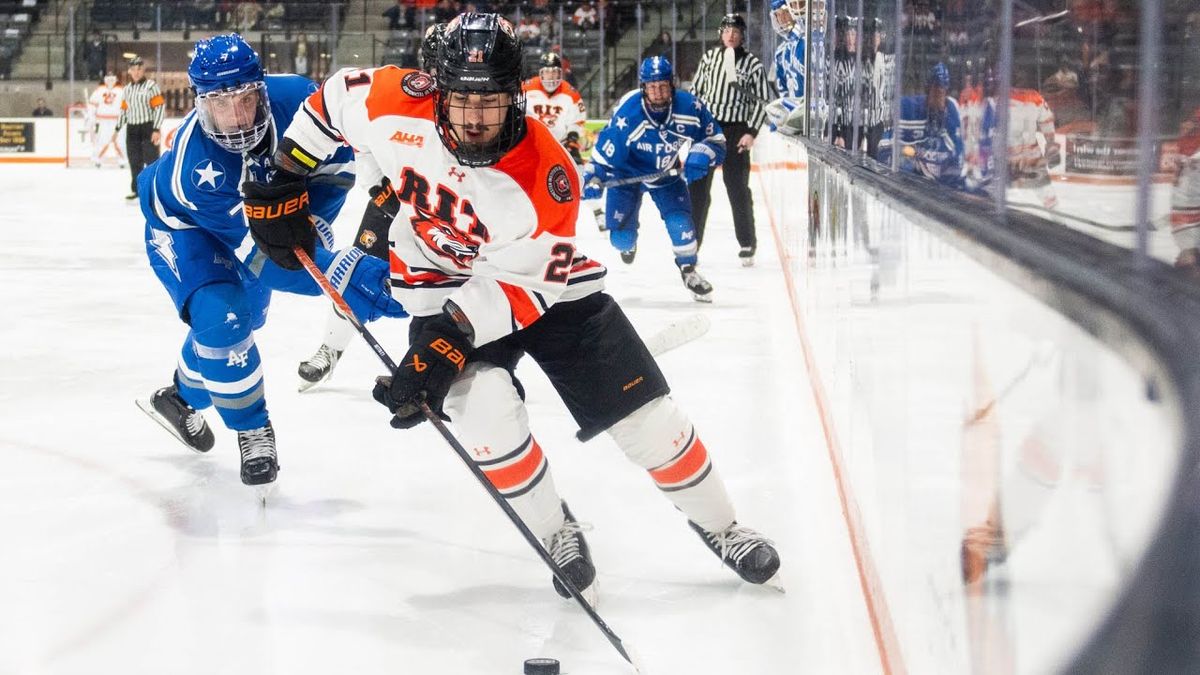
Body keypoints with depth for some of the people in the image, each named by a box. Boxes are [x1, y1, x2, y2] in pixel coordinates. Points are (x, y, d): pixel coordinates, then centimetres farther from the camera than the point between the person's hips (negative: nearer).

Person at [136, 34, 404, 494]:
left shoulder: (294, 97, -33)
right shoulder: (195, 169, -44)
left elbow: (337, 157, -11)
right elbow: (264, 254, -46)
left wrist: (311, 220, -24)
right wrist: (350, 275, -57)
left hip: (261, 209, 6)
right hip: (182, 227, -5)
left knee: (238, 320, 20)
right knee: (222, 318, -26)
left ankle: (182, 399, 49)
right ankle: (253, 431, -3)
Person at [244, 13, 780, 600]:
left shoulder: (544, 177, -32)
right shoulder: (400, 107, -25)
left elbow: (516, 287, -28)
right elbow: (335, 97, -3)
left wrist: (445, 347, -36)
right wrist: (282, 183, 0)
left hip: (547, 286, -1)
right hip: (446, 285, 2)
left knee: (645, 414, -4)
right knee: (484, 408, -25)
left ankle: (719, 528, 19)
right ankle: (555, 535, -2)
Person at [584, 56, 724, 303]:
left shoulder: (690, 108, -24)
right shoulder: (628, 114, -32)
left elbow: (715, 139, -11)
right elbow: (605, 150, -23)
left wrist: (700, 157, -30)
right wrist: (593, 178, -37)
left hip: (666, 173, 2)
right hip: (626, 172, -2)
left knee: (680, 222, -16)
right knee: (621, 237, -6)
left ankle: (689, 271, 11)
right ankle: (628, 243, 36)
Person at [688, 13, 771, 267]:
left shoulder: (752, 63, -3)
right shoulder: (709, 58, 6)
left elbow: (761, 101, -2)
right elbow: (696, 90, 12)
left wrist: (752, 132, -10)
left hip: (736, 131, -3)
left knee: (737, 188, -1)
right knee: (698, 186, 4)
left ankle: (747, 243, 10)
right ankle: (692, 241, 11)